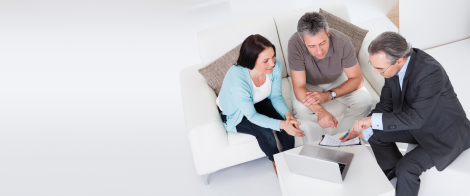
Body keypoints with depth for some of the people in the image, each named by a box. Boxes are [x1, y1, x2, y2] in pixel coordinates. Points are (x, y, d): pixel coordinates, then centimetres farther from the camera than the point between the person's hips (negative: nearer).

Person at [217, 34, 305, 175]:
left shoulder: (275, 67, -25)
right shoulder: (237, 79, -40)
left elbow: (276, 96, -8)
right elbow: (251, 116, -29)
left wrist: (287, 114, -26)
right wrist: (281, 124, -38)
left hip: (260, 102, 4)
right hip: (236, 114, -4)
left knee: (288, 123, -19)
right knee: (265, 132, -27)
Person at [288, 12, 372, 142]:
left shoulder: (342, 42, -30)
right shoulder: (295, 44, -35)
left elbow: (356, 79, -19)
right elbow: (299, 87, -32)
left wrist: (329, 95, -34)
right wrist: (320, 111, -48)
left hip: (337, 79, 2)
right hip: (309, 84, -2)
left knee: (365, 101, -22)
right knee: (300, 109, -32)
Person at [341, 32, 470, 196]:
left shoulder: (431, 72, -33)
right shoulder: (393, 64, -12)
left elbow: (415, 118, -36)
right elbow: (386, 105, -5)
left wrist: (373, 119, -35)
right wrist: (362, 129, -15)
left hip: (446, 133, -7)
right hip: (418, 125, 8)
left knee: (406, 167, -24)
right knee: (376, 134, 1)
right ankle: (395, 176, 22)